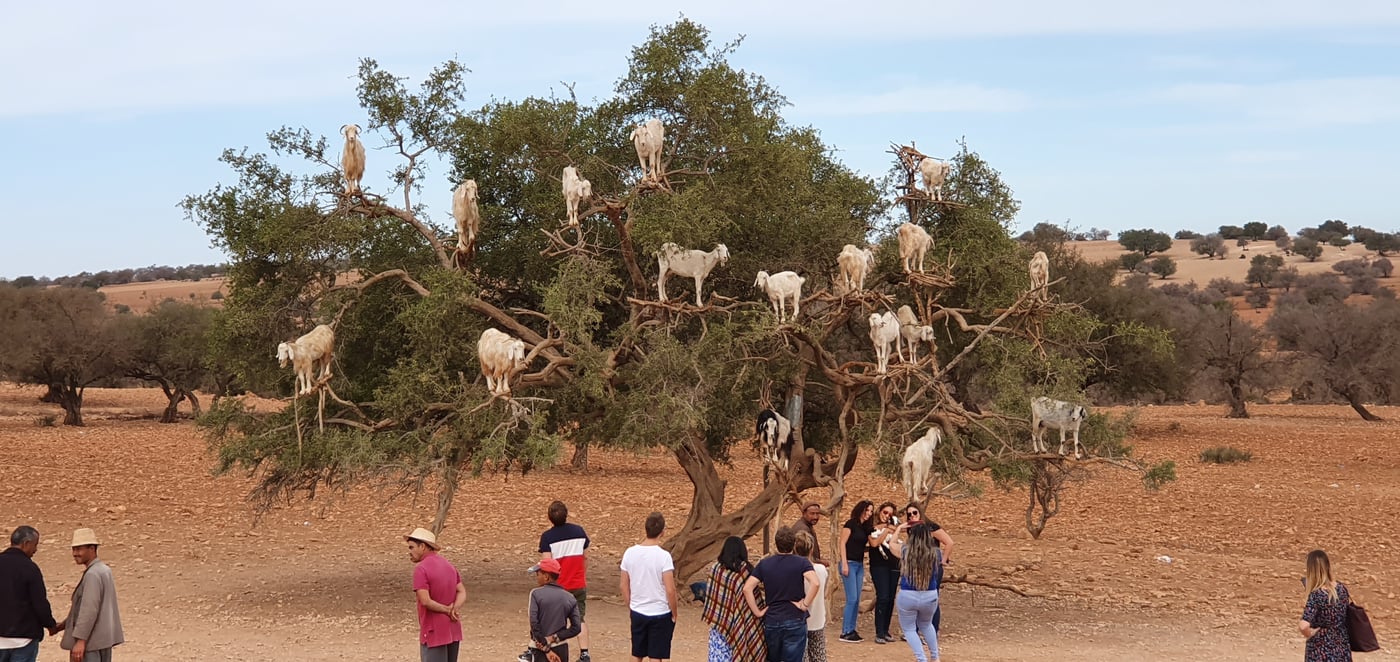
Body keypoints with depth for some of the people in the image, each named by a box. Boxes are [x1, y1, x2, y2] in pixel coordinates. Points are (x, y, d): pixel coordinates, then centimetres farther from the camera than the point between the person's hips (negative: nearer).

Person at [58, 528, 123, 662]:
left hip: (91, 641, -10)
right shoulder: (104, 570, 14)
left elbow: (90, 609, -22)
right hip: (104, 638, 10)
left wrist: (80, 640, -23)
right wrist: (64, 624, 15)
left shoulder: (93, 574, -16)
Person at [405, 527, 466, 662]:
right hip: (453, 632, 8)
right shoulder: (449, 566, 11)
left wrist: (447, 610, -11)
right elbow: (462, 592, 5)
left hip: (434, 633, -8)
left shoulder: (421, 569, -15)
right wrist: (454, 609, -11)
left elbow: (425, 601, -22)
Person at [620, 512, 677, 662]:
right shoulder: (663, 556, -18)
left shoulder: (630, 553, -4)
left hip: (637, 613, 4)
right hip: (660, 614, -4)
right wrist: (674, 614, -3)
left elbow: (624, 587, 4)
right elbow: (670, 590, -17)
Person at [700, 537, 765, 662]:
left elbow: (710, 594, 2)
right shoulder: (746, 569, -9)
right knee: (740, 651, 7)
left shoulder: (715, 568, -3)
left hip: (719, 621, 1)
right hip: (740, 622, -1)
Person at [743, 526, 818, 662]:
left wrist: (757, 612, -2)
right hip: (795, 621, -3)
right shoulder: (802, 563, -6)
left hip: (771, 621, 3)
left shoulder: (764, 564, 3)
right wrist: (805, 605, -14)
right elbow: (814, 583, -25)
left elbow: (747, 588, -7)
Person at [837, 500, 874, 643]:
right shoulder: (851, 524, -6)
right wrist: (844, 563, -16)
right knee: (851, 599, -10)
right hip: (849, 564, -7)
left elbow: (872, 543, 8)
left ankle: (852, 630, 10)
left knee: (856, 600, 6)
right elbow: (842, 543, -10)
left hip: (860, 565, 7)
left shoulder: (866, 528, 14)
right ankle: (845, 632, -7)